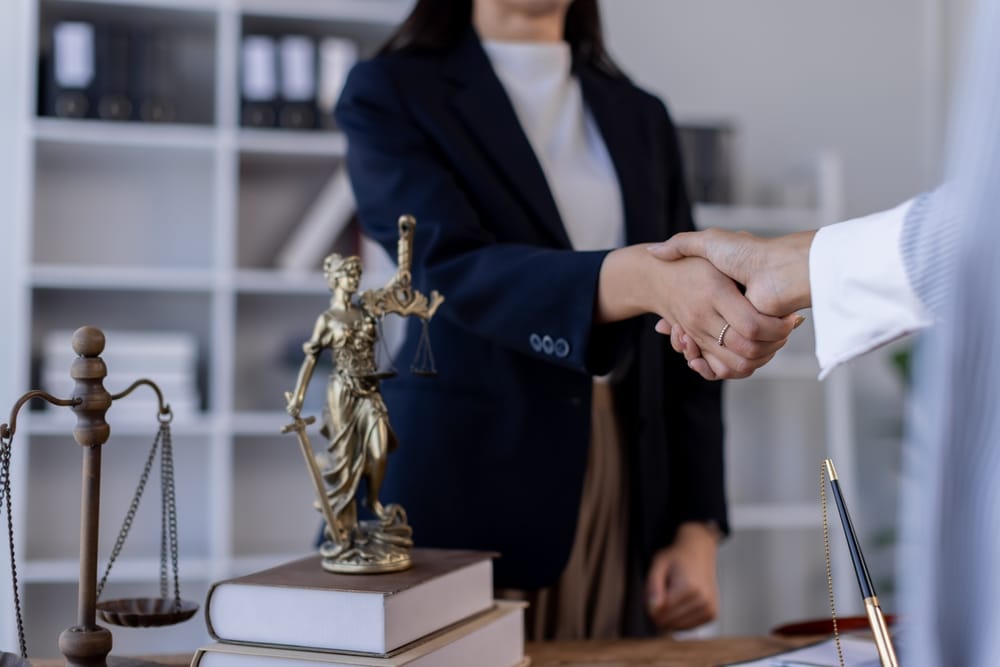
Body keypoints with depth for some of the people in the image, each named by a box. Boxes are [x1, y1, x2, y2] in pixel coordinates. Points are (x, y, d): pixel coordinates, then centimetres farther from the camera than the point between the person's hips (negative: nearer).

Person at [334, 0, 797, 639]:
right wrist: (645, 278, -37)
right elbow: (454, 268, -21)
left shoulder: (641, 117, 11)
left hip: (627, 501, 4)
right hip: (464, 493, -4)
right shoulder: (390, 93, -3)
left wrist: (698, 527, 2)